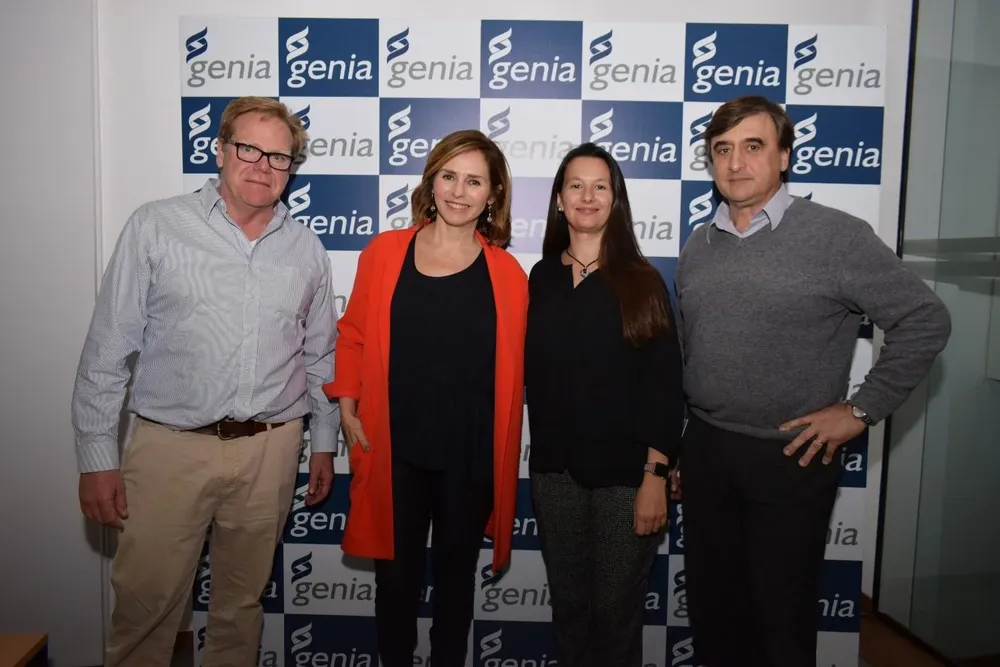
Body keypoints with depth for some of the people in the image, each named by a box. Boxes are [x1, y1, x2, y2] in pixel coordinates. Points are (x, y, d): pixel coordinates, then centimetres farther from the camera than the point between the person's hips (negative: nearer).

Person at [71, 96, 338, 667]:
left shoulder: (307, 249, 6)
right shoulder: (156, 227, -3)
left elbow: (321, 356, 13)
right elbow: (107, 349, -3)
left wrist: (324, 442, 13)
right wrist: (98, 456, -4)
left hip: (270, 449, 3)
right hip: (171, 445, -2)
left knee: (242, 602, 16)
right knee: (145, 603, 7)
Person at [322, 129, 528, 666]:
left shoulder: (507, 274, -2)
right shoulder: (384, 252, -2)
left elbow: (514, 369, 2)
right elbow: (353, 335, 5)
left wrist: (503, 454, 1)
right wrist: (347, 406, -4)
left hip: (471, 455, 1)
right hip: (396, 450, 0)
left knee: (456, 573, 19)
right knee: (396, 573, 14)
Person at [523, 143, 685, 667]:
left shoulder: (641, 280, -5)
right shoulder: (540, 278, 5)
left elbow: (665, 384, -8)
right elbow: (532, 374, 7)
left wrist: (655, 474, -12)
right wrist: (539, 455, 3)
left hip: (625, 471, -3)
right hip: (555, 469, 3)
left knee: (618, 607, 9)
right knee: (568, 603, 16)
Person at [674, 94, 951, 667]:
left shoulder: (836, 235, -10)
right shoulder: (698, 246, 7)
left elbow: (926, 321, -8)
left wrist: (861, 410, -9)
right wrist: (675, 446, 13)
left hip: (790, 459, -4)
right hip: (704, 450, 5)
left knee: (783, 616, 11)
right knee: (711, 608, 17)